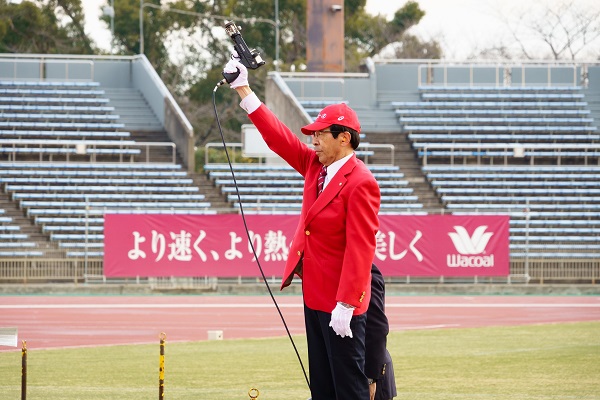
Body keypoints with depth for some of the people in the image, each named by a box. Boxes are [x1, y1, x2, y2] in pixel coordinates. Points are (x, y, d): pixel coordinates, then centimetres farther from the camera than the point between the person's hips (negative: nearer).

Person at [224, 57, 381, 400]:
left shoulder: (360, 183, -19)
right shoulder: (315, 166, 7)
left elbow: (360, 249, -23)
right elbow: (279, 136, 14)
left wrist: (345, 306, -26)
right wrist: (243, 91, 12)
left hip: (341, 304, -9)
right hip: (315, 297, 9)